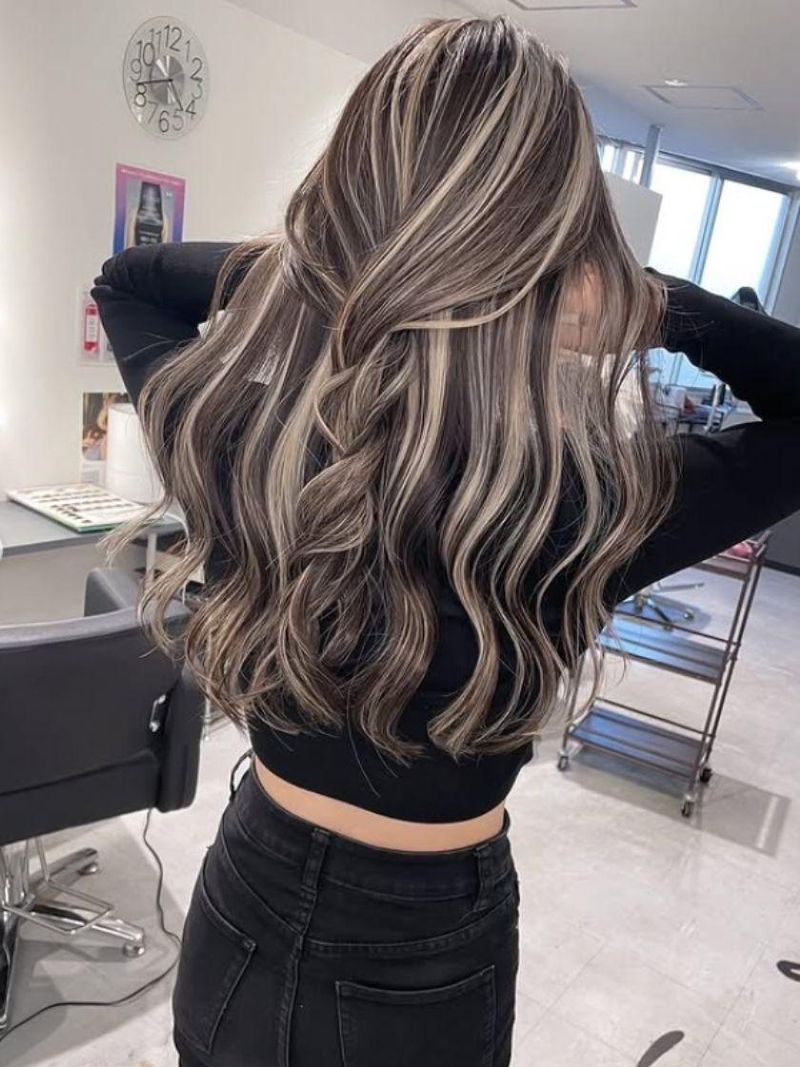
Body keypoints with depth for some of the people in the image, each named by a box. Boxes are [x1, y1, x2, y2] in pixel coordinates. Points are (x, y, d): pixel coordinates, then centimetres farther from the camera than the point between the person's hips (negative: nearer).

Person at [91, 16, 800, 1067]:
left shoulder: (222, 430, -23)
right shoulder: (594, 506, -30)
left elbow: (127, 280, 1)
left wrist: (317, 259, -9)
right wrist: (649, 299, -17)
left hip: (240, 912, 3)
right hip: (426, 959, -1)